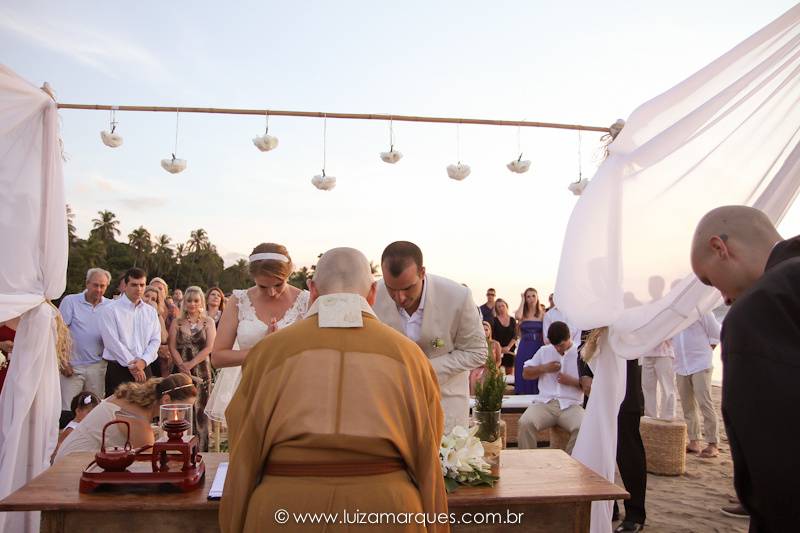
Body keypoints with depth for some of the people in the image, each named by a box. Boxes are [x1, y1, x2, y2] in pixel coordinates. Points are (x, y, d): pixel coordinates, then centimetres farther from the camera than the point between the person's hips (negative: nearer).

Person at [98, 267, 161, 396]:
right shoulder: (110, 309, -3)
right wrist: (131, 365, -12)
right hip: (118, 370, -4)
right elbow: (112, 342, -10)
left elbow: (155, 340, 6)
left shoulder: (151, 311, 11)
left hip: (144, 369, 4)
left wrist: (143, 361, -11)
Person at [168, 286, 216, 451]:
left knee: (200, 409, 0)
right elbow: (172, 347, 1)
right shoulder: (177, 323, 9)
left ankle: (201, 447, 7)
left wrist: (191, 363, -13)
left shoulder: (208, 322, 5)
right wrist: (183, 366, -13)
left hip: (202, 371, -1)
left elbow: (209, 347, -4)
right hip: (181, 371, 1)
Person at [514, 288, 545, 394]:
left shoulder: (542, 314, 3)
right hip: (524, 348, 0)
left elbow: (545, 333, 0)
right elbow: (517, 316, -21)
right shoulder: (522, 314, 4)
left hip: (538, 348, 0)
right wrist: (522, 301, -8)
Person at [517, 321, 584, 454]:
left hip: (571, 405, -1)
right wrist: (543, 368, 3)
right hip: (545, 403, 2)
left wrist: (572, 381, -8)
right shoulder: (544, 351, 17)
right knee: (525, 423, -28)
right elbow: (525, 374, 19)